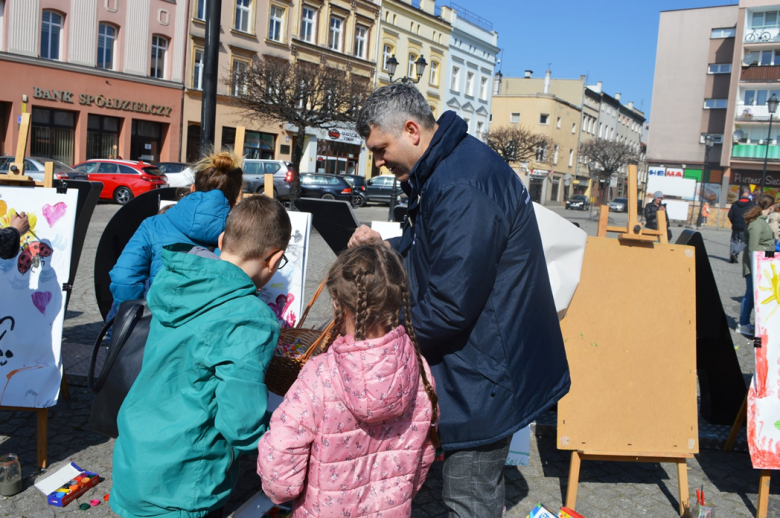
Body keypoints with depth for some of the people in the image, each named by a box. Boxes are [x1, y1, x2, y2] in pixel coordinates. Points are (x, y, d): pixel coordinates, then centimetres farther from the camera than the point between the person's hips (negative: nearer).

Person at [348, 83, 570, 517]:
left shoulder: (462, 188, -27)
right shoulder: (446, 167, 8)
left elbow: (451, 307, -27)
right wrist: (386, 247, 4)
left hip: (486, 375, -10)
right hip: (481, 363, 11)